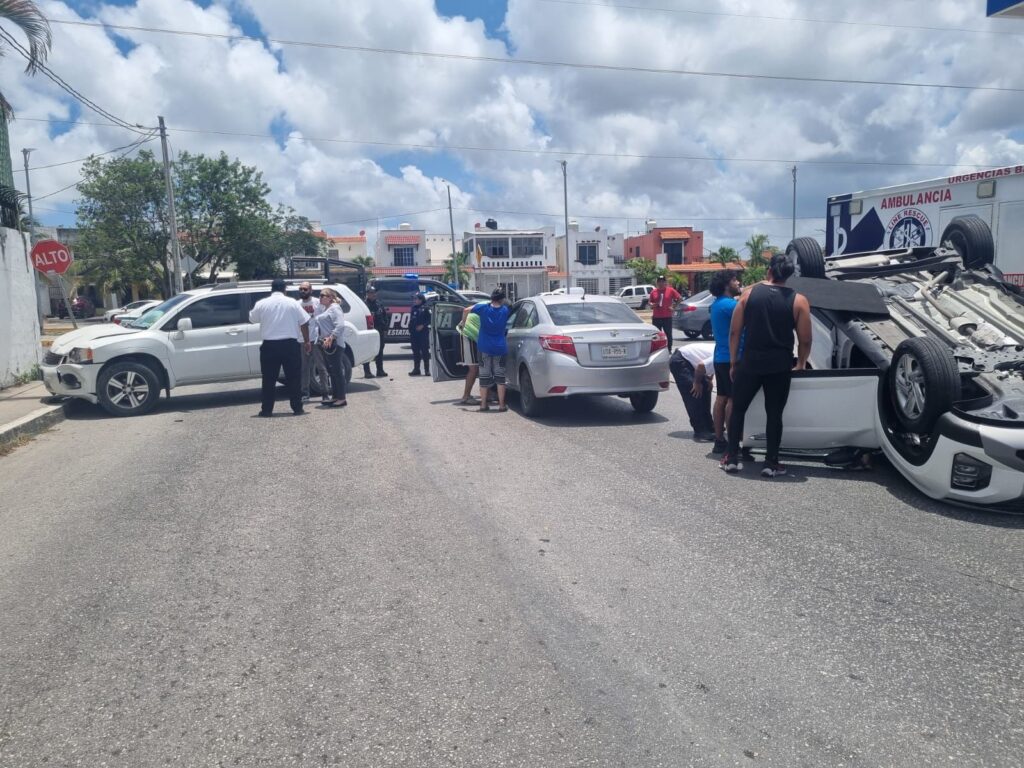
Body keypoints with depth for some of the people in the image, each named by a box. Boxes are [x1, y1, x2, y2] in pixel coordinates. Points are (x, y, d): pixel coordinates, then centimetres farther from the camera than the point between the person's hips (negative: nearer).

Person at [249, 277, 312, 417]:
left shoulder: (261, 304, 0)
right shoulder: (292, 303, -1)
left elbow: (252, 319, 15)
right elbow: (304, 323, 0)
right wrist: (307, 341, 8)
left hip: (269, 346, 1)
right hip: (290, 344, -1)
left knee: (269, 379, 8)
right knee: (294, 378, 6)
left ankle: (267, 410, 10)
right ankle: (297, 408, 8)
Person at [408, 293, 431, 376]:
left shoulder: (425, 309, -4)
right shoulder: (413, 309, 14)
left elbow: (430, 319, -9)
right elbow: (411, 321, 18)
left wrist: (423, 325, -17)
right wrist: (410, 330, 11)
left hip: (423, 333, -6)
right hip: (414, 333, 6)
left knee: (425, 351, -3)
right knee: (415, 351, 8)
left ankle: (427, 369, 1)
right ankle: (416, 369, 14)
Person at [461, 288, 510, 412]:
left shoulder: (484, 307, -2)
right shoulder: (505, 310, 1)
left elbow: (466, 310, 6)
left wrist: (463, 323, 22)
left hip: (484, 347, 0)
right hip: (500, 347, 0)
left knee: (484, 376, 8)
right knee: (500, 376, 6)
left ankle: (483, 404, 11)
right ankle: (501, 404, 4)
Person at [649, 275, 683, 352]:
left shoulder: (670, 290, 1)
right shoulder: (653, 292, 7)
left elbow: (680, 298, 4)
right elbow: (650, 302, 16)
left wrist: (673, 306, -2)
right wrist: (652, 305, -6)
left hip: (667, 317, -2)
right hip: (656, 317, 2)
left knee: (668, 334, 2)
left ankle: (669, 350, 10)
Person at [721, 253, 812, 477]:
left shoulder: (749, 293, 2)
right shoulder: (798, 300, -1)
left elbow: (734, 331, 1)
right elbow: (805, 340, 0)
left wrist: (733, 361, 9)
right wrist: (800, 365, 16)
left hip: (749, 363, 1)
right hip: (780, 366, 0)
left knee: (738, 409, 14)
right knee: (774, 414, 9)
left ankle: (732, 458, 15)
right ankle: (771, 463, 11)